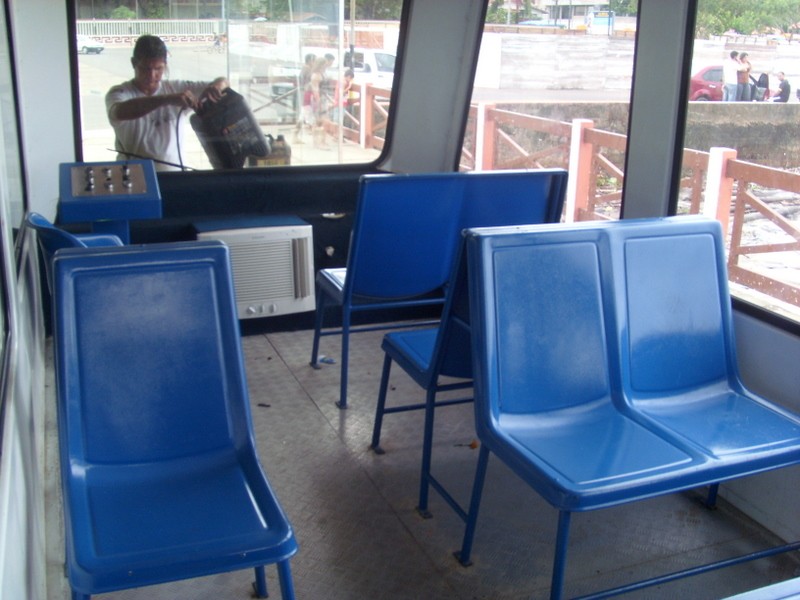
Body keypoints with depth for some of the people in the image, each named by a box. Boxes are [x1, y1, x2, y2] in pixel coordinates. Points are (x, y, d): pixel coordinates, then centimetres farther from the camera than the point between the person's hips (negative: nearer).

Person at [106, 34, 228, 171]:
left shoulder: (178, 88, 6)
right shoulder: (119, 93, -1)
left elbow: (222, 83, 6)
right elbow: (120, 112, -25)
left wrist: (216, 87, -20)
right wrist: (168, 99, -36)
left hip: (173, 175, 2)